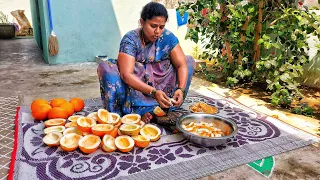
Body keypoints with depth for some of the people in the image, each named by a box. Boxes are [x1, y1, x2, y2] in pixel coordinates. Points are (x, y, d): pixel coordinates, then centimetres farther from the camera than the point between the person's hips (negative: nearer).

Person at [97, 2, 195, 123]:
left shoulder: (168, 37, -9)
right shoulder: (130, 39, -19)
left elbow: (182, 65, -12)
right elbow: (126, 74, -30)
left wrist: (181, 89, -30)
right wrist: (154, 92, -41)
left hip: (161, 83, 4)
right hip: (134, 87, -3)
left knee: (189, 60, -7)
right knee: (105, 68, -26)